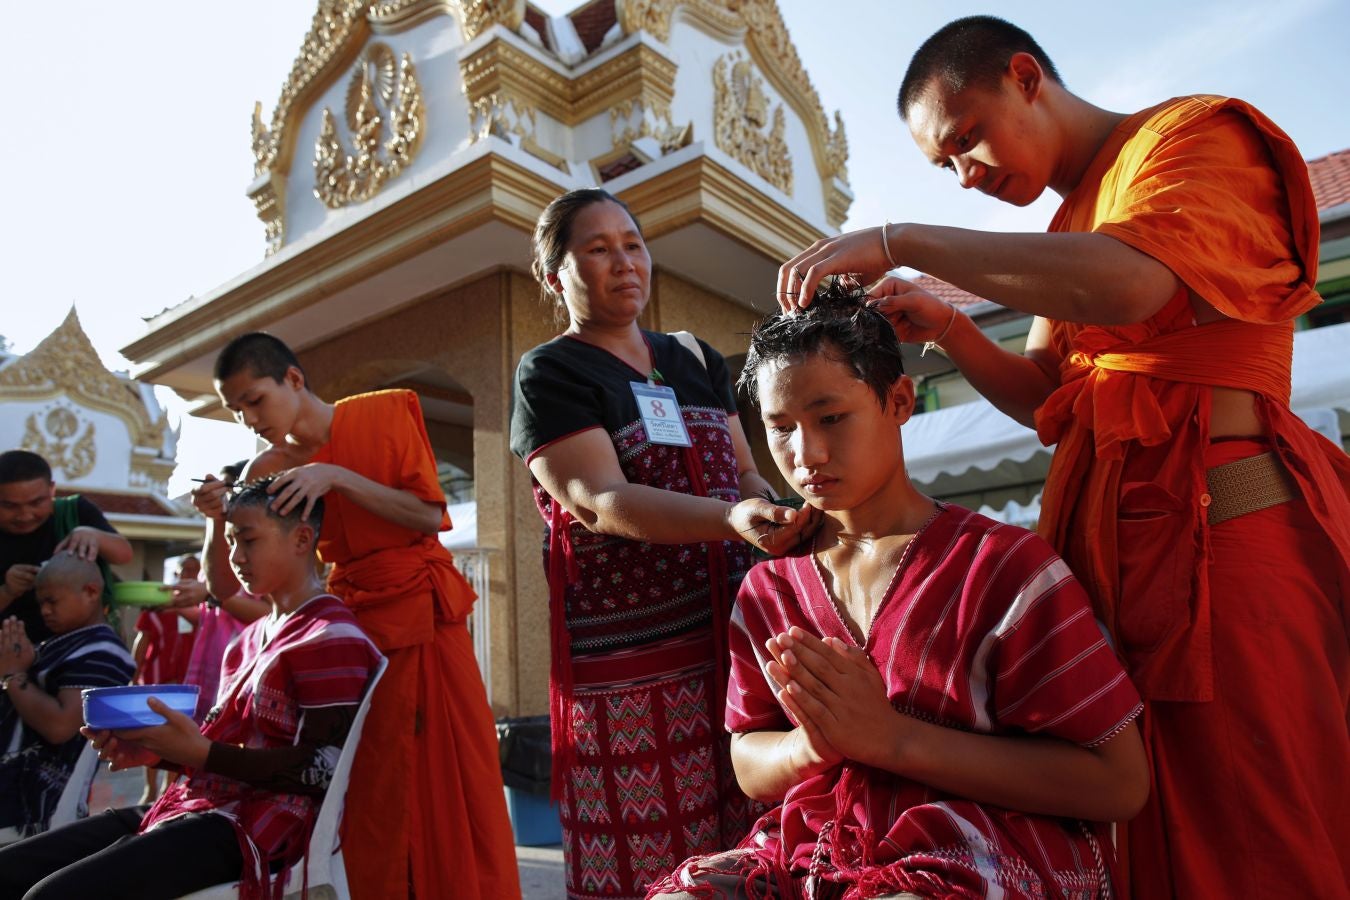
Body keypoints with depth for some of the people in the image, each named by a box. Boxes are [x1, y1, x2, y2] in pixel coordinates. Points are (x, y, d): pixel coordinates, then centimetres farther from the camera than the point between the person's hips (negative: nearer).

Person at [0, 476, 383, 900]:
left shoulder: (333, 638, -13)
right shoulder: (253, 634, 18)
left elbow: (323, 771, -18)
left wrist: (202, 753, -20)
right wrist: (155, 749, -1)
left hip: (253, 828, -9)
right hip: (199, 805, 10)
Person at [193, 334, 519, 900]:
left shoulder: (387, 413, -3)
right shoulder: (267, 473, 4)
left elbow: (430, 516, -10)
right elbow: (226, 588, 4)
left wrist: (337, 477, -19)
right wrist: (217, 519, -13)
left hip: (429, 618, -1)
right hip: (354, 631, 2)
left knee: (458, 784, 2)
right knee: (373, 798, 2)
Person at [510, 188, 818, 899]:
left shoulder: (698, 362, 16)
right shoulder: (549, 375, -2)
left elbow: (746, 476, 14)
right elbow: (600, 502, -16)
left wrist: (800, 538, -7)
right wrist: (733, 519, -31)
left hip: (732, 638, 5)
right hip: (629, 660, -4)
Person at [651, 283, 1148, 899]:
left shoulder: (1001, 565, -7)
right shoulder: (768, 589, 8)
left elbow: (1120, 784, -9)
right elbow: (750, 769, 15)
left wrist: (893, 737, -17)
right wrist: (811, 745, -11)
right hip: (816, 848, 4)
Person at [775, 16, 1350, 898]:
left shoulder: (1196, 133, -2)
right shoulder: (1071, 222, 20)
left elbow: (1129, 285, -25)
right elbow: (1043, 397, 18)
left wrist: (899, 242, -20)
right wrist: (944, 326, 1)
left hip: (1227, 524, -7)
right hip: (1115, 541, 7)